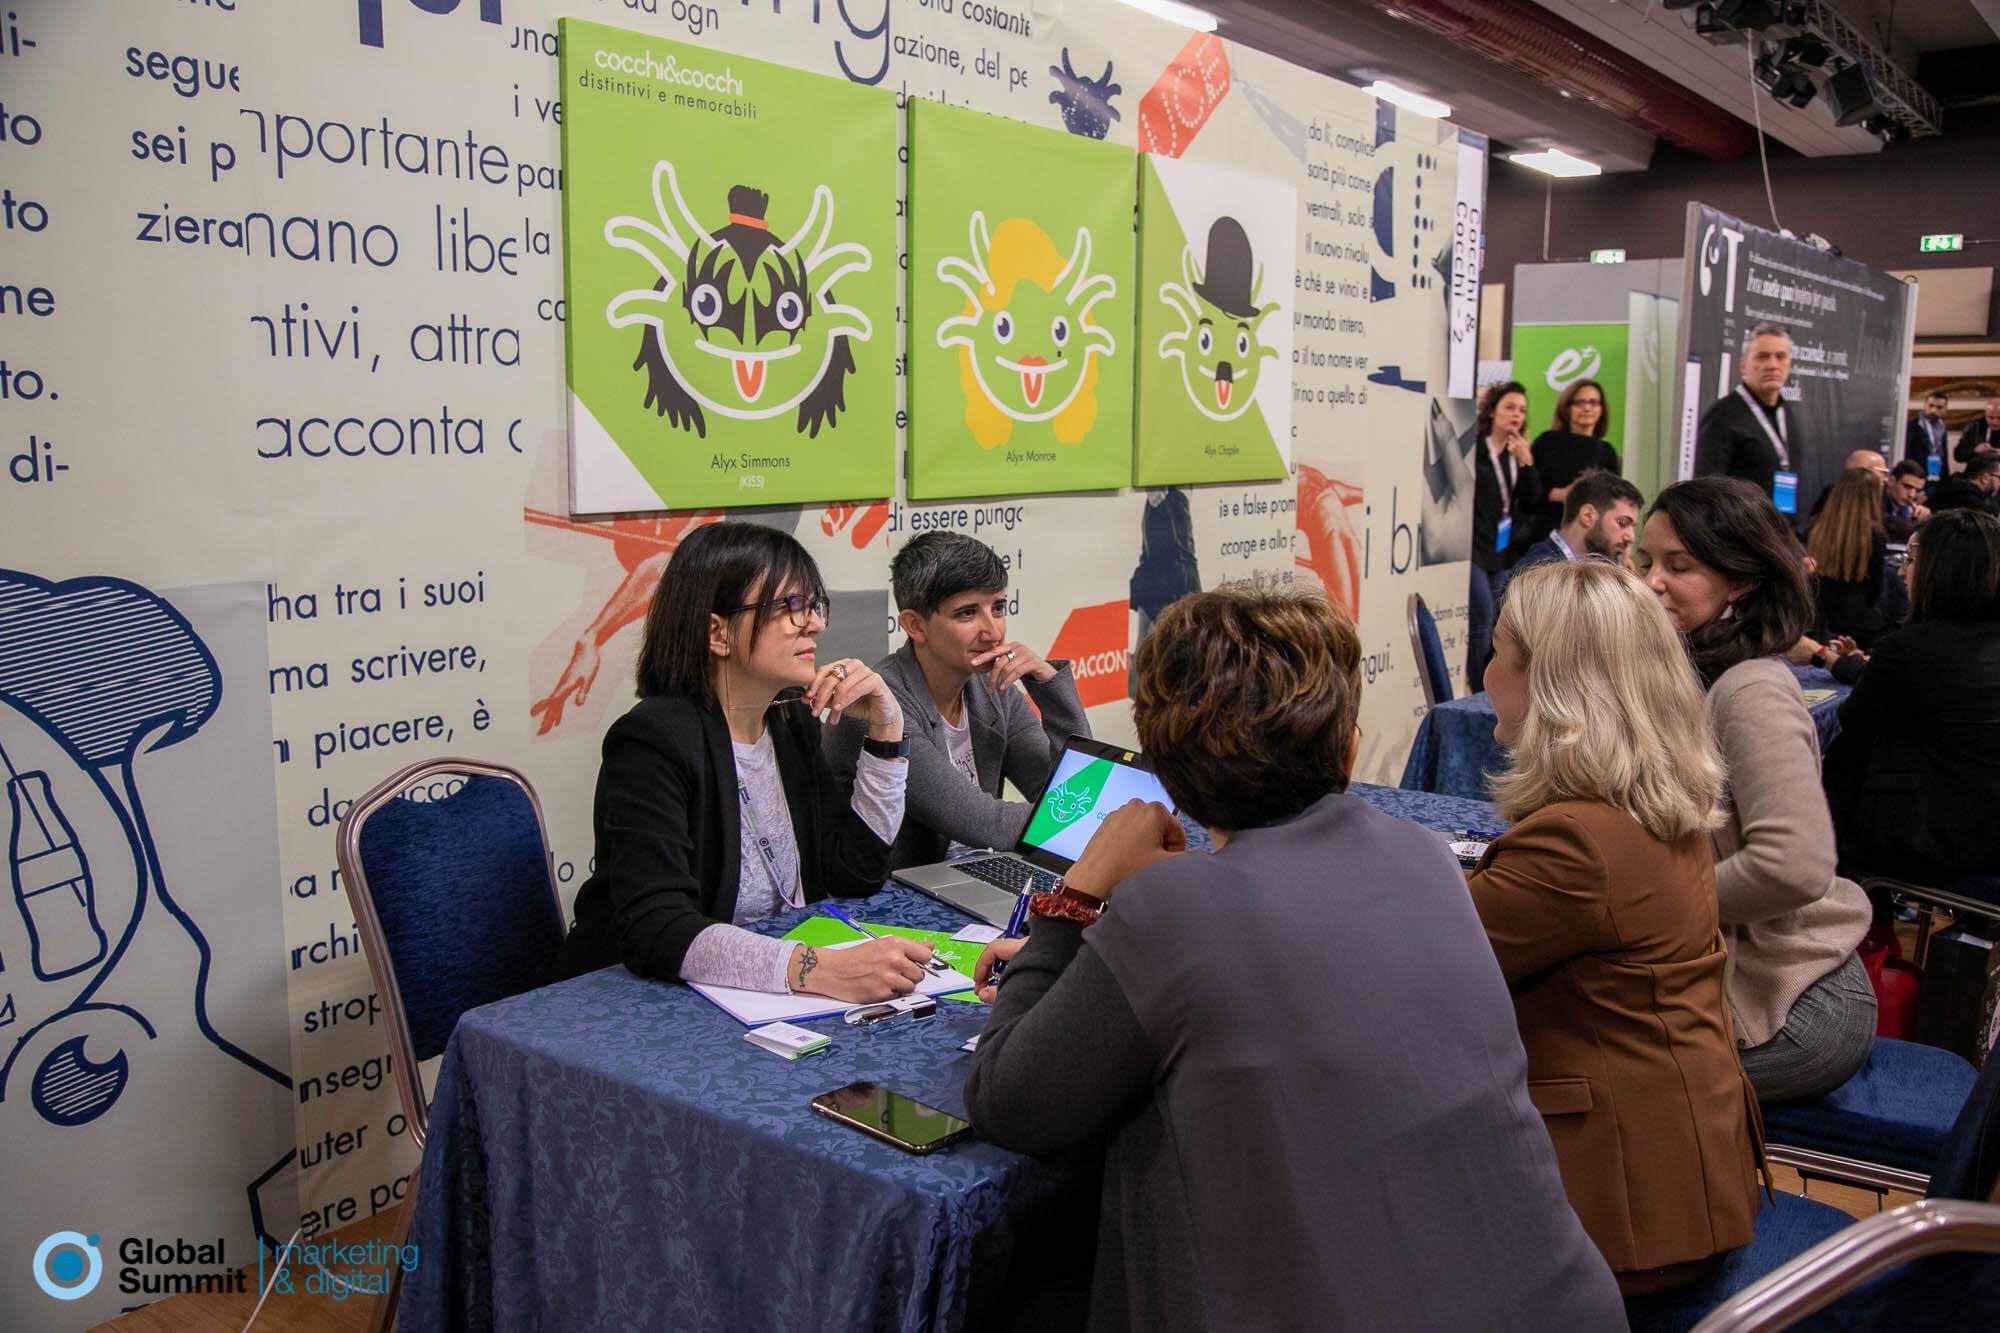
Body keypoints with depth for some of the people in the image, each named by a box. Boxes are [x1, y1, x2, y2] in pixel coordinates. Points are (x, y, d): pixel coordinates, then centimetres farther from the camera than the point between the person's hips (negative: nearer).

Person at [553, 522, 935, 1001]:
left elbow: (858, 871, 6)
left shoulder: (791, 721, 5)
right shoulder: (652, 741, -18)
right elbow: (652, 929, -29)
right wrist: (820, 968, -41)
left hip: (773, 997, 7)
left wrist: (886, 727, -4)